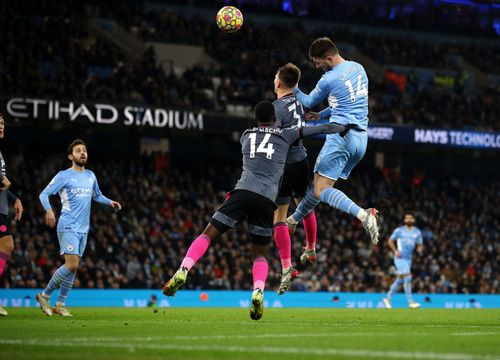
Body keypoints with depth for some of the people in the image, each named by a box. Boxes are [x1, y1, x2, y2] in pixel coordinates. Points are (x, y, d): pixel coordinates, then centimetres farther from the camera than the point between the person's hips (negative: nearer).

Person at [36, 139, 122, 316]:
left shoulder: (90, 176, 15)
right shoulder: (64, 176, -4)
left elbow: (97, 195, 30)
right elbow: (44, 194, -7)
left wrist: (110, 202, 10)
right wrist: (48, 210, -26)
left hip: (83, 228, 7)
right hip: (68, 227, -7)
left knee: (73, 267, 5)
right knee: (72, 265, -16)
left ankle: (60, 304, 13)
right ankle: (44, 295, -2)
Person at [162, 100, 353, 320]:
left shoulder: (246, 135, 24)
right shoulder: (285, 135, 20)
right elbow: (320, 129, 26)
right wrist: (343, 128, 42)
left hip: (243, 192, 0)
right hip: (267, 200, 0)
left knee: (207, 235, 5)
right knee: (259, 255, 12)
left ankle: (182, 271, -19)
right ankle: (258, 292, -16)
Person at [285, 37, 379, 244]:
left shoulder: (329, 79, -9)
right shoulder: (358, 68, 13)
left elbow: (308, 102, 11)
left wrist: (293, 89, 26)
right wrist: (322, 115, 26)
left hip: (341, 135, -8)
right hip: (361, 137, 8)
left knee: (321, 190, -11)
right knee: (319, 184, 19)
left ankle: (363, 214, -30)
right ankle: (293, 220, 31)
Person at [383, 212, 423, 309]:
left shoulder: (417, 232, 10)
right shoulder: (399, 230, 0)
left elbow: (420, 245, 16)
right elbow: (390, 241, 7)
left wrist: (420, 249, -8)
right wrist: (395, 251, -8)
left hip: (409, 259, 5)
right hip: (400, 258, -5)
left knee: (400, 280, 10)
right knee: (407, 277, -18)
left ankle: (388, 298, 25)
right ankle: (410, 302, -18)